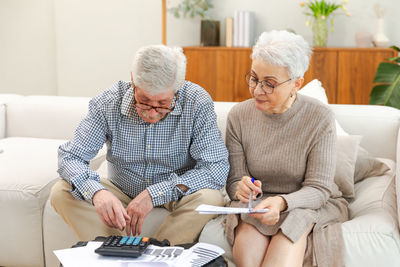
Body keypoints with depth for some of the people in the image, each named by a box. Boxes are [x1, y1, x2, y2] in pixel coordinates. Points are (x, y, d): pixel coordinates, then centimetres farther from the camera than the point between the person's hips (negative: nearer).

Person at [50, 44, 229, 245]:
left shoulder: (197, 103, -21)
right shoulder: (108, 102, -17)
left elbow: (217, 168, -24)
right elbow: (69, 157, -16)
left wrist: (155, 194, -33)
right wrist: (96, 191, -39)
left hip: (174, 195, -1)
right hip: (122, 192, 2)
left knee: (210, 198, -33)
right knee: (62, 193, -20)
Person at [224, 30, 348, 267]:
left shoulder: (320, 118, -12)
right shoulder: (239, 116, -3)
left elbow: (318, 189, -12)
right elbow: (234, 179, 0)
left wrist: (282, 202, -32)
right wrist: (240, 188, -26)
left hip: (313, 204, 0)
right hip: (257, 203, 1)